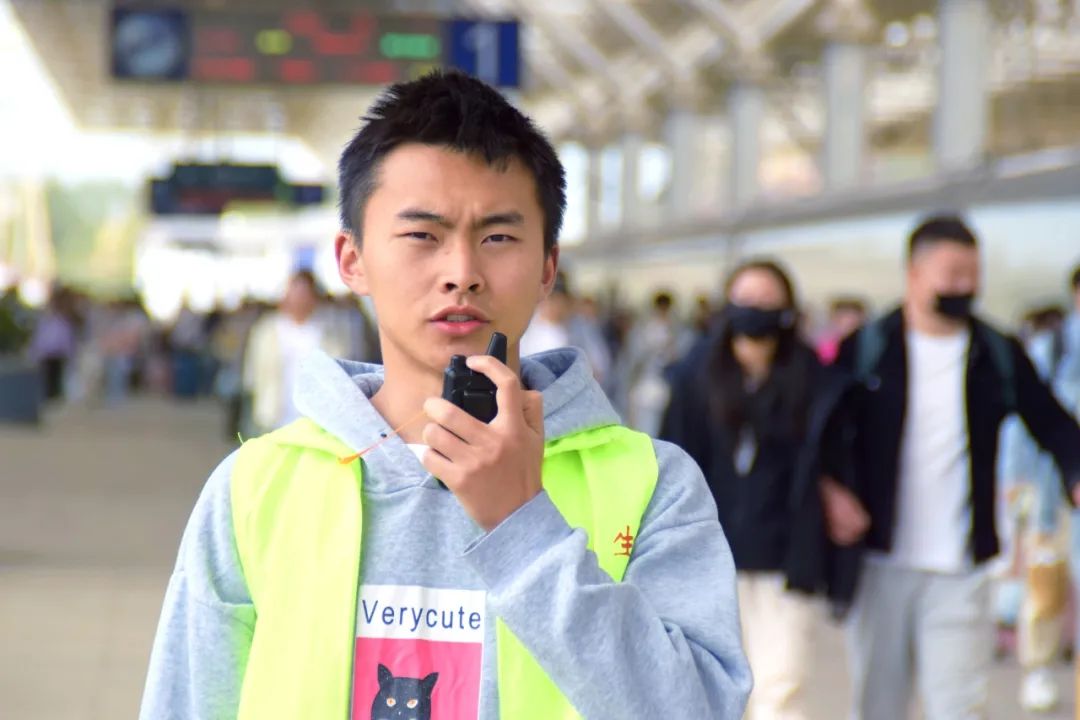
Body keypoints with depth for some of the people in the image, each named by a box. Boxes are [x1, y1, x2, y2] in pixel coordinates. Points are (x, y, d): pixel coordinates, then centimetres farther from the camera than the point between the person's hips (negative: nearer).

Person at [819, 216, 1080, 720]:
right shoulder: (865, 350, 1)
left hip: (961, 570, 0)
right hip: (880, 561, 0)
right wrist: (832, 489, -17)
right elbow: (828, 428, 1)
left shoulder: (999, 356, 5)